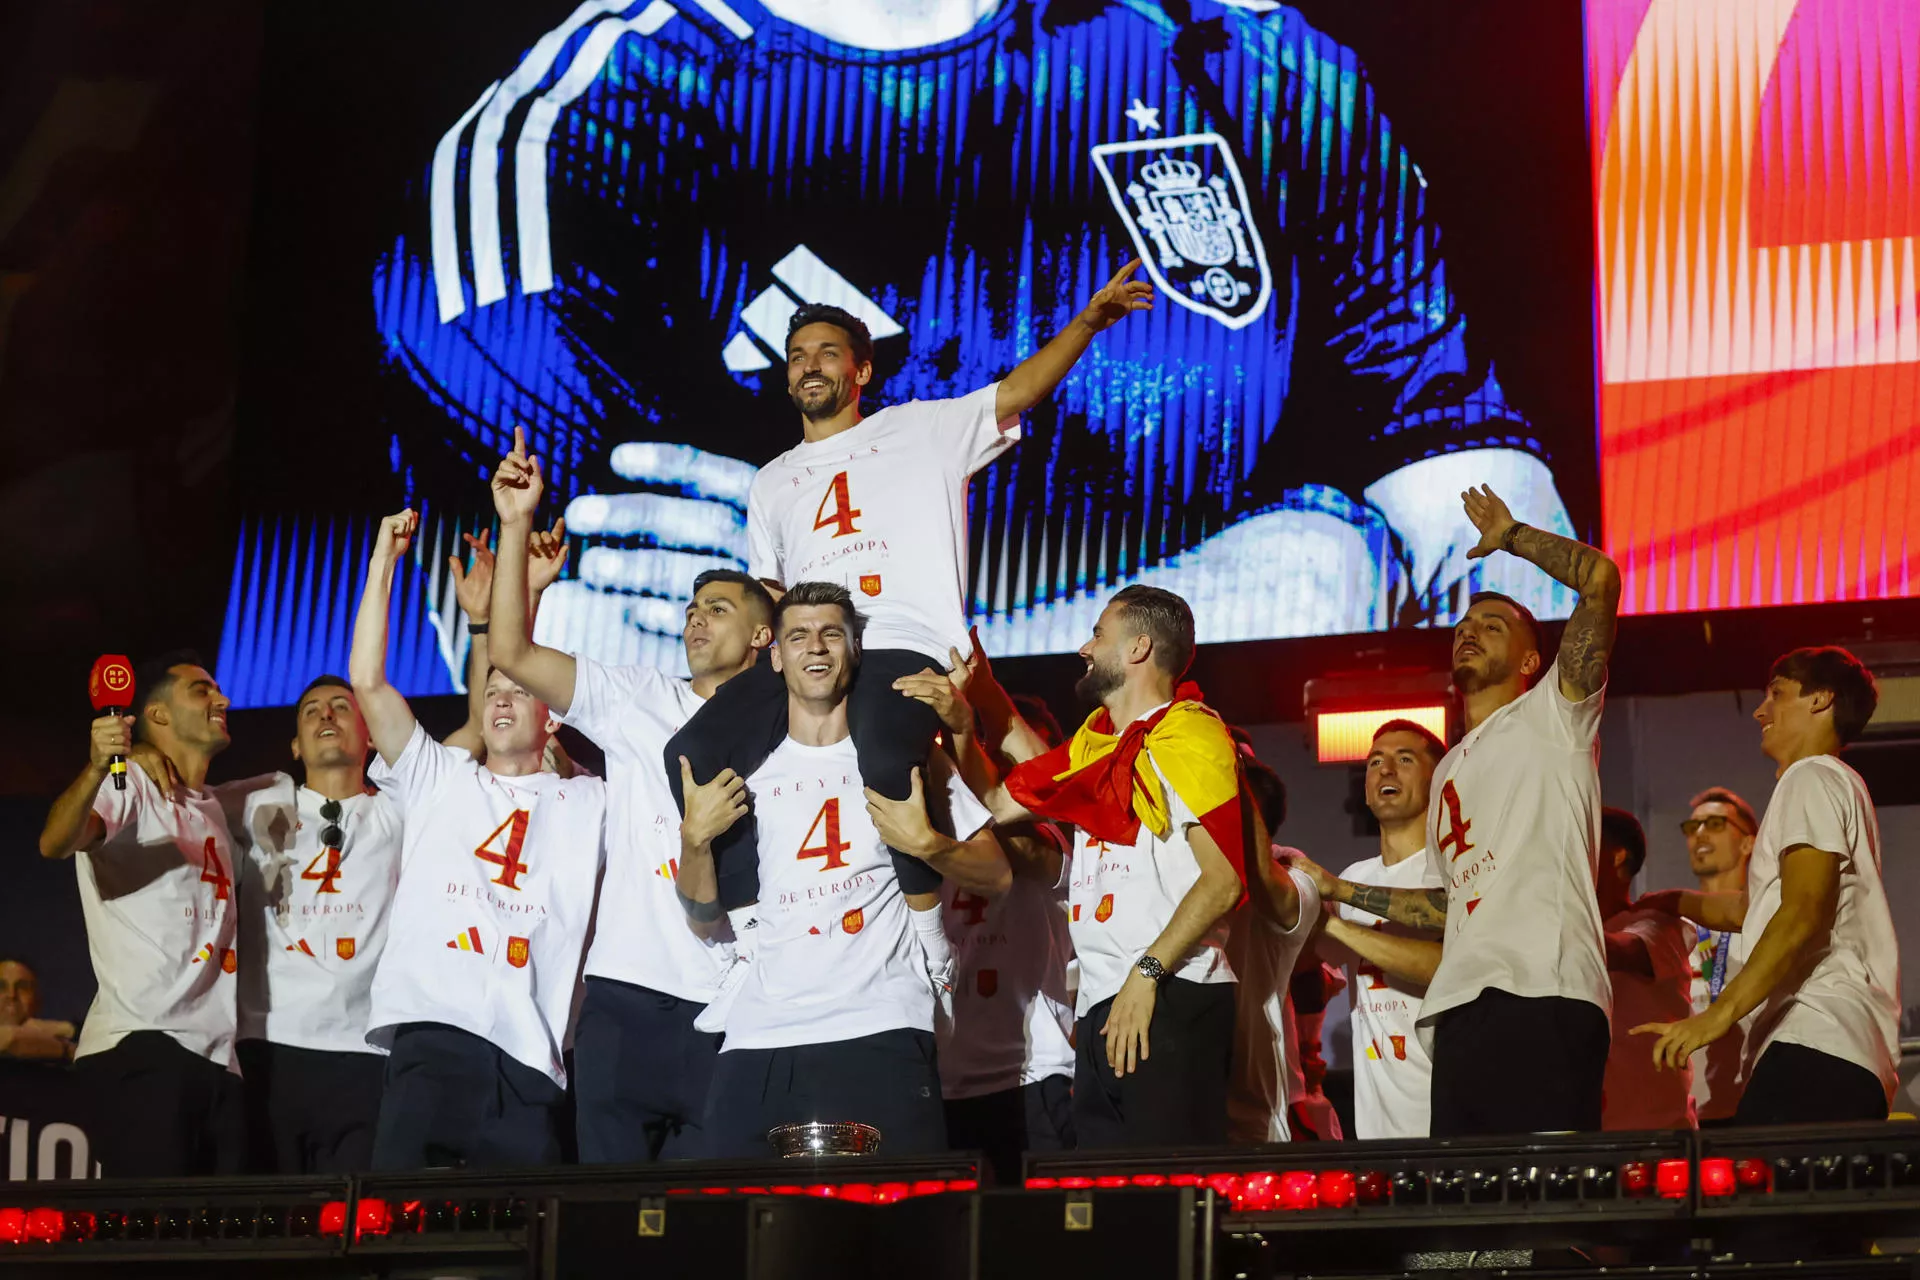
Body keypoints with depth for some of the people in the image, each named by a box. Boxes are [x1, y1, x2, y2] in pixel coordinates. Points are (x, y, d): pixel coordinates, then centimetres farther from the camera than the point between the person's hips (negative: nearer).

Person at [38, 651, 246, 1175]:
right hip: (142, 1047, -8)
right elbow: (56, 843, -21)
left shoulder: (212, 808, 25)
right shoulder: (131, 786, 1)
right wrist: (96, 769, -39)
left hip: (217, 1058, 8)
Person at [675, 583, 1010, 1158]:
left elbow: (997, 875, 9)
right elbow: (708, 917, 14)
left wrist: (925, 842, -8)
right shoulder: (747, 771, 16)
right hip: (759, 1042, 2)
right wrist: (695, 838, -2)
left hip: (881, 1035, -2)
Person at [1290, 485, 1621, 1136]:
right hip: (1462, 1008, 7)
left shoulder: (1550, 718, 10)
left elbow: (1600, 578, -2)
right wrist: (1342, 891, 35)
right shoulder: (1449, 772, 32)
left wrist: (1510, 535, 13)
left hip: (1544, 994, -7)